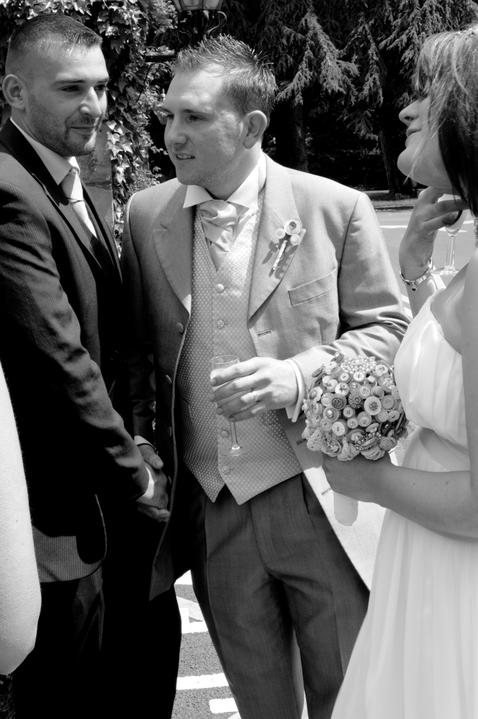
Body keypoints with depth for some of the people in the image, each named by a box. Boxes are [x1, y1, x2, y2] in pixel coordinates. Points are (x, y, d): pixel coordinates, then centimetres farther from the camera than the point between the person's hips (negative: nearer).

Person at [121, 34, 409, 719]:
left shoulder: (337, 208, -8)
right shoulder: (146, 214, 1)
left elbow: (388, 327, -3)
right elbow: (137, 347, 10)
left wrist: (298, 374, -19)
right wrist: (141, 445, 0)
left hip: (317, 495, -2)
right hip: (208, 502, 3)